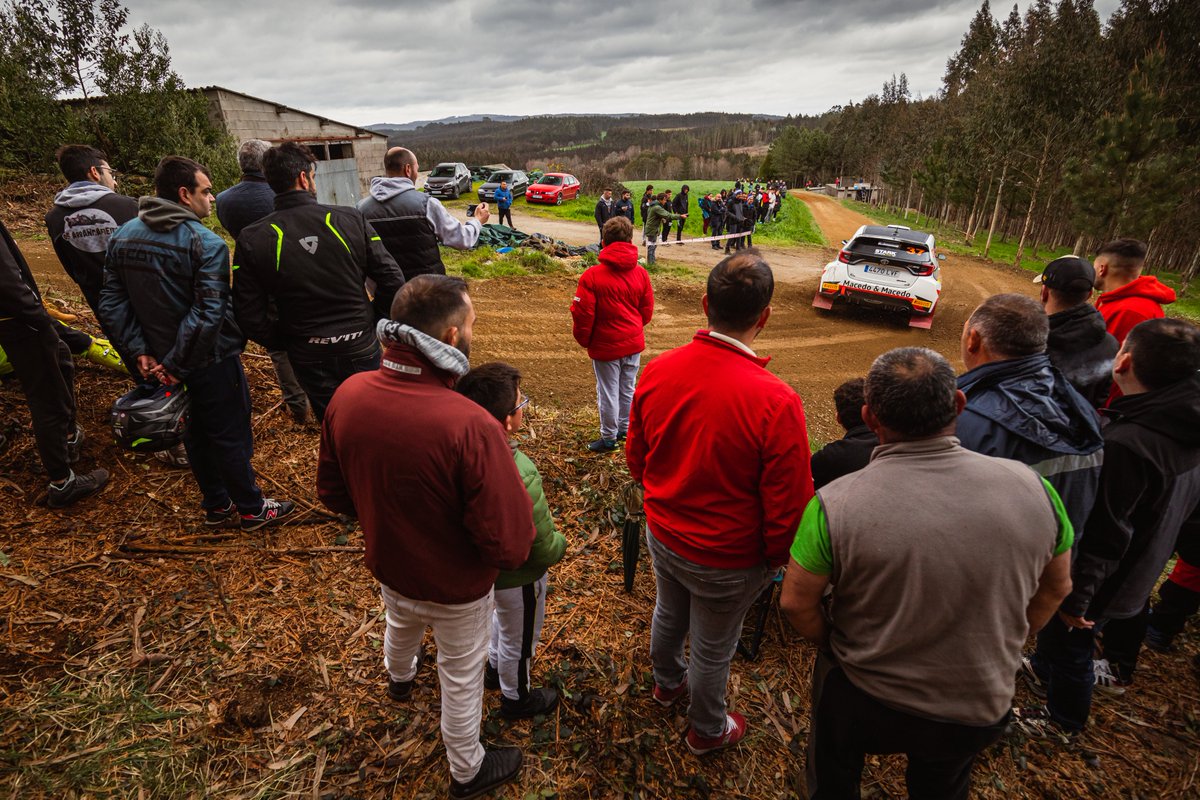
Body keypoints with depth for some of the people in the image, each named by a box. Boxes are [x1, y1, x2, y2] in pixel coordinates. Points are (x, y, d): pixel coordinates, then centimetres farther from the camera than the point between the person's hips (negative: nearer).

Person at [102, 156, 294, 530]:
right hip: (211, 359, -6)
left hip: (160, 357, 7)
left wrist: (140, 350, -2)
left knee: (196, 433, 19)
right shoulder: (206, 243, -20)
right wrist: (177, 365, -20)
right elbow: (209, 314, -27)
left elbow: (112, 303, 0)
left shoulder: (122, 237, 3)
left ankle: (216, 506, 32)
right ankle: (251, 509, 21)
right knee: (230, 436, 7)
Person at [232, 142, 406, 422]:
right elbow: (393, 282, -10)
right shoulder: (351, 219, -9)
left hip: (309, 357, 1)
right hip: (361, 349, 0)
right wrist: (372, 321, 4)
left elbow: (250, 317, -7)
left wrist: (285, 343, 9)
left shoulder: (252, 240, -7)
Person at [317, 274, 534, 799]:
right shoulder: (472, 427, -39)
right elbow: (510, 547, -32)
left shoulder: (347, 396, -20)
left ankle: (399, 678, 73)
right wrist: (513, 491, -12)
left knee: (400, 624, 38)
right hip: (456, 588, -5)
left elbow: (333, 494, -4)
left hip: (388, 566, 6)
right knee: (461, 677, 22)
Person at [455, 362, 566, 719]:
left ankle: (495, 666, 62)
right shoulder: (520, 478, -40)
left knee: (502, 617, 36)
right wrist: (561, 543, -7)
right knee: (520, 637, 23)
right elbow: (544, 550, -28)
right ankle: (516, 697, 49)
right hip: (518, 575, -7)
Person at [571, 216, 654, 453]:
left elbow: (582, 314, -15)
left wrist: (584, 340, 2)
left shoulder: (592, 276, -17)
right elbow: (647, 310, 5)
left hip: (606, 345, -4)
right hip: (634, 344, 5)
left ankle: (609, 438, 20)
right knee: (628, 389, 18)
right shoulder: (640, 273, -3)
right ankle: (625, 428, 34)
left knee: (608, 392, 8)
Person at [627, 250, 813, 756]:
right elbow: (788, 507, -21)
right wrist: (774, 557, 1)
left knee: (668, 614, 31)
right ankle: (707, 731, 50)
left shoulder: (658, 372, -17)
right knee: (713, 649, 21)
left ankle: (667, 682, 61)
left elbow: (636, 459, -1)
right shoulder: (775, 402, -31)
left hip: (662, 537, 5)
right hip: (727, 559, -4)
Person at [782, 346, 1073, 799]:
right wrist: (1001, 650, 14)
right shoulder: (1031, 487, -18)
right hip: (980, 710, 4)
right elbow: (1055, 587, -2)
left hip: (863, 702, -3)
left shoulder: (836, 504, -30)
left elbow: (796, 603, -18)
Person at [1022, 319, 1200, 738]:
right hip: (1143, 569, 8)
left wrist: (1077, 596, -19)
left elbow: (1103, 534, -30)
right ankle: (1044, 669, 56)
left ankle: (1064, 719, 42)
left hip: (1106, 579, -8)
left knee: (1069, 642, 17)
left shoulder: (1125, 444, -37)